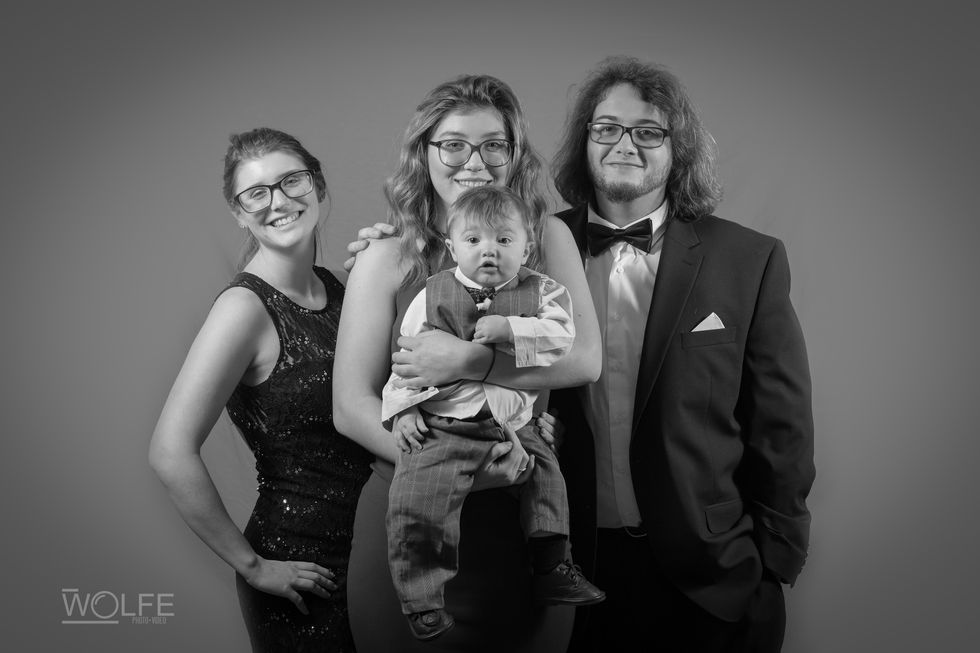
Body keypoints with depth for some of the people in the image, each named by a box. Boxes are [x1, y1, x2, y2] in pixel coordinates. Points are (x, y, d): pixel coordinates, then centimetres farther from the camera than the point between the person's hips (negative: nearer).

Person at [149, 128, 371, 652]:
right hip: (296, 567, -7)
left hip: (354, 550, 7)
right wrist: (251, 565, -17)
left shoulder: (332, 287, 4)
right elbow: (171, 453, -24)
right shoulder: (246, 307, -18)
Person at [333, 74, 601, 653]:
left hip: (529, 516, 2)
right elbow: (351, 408, -6)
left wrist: (468, 361, -21)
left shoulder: (548, 238, 4)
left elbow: (585, 359, -9)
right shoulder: (387, 262, -2)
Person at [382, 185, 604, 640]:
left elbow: (561, 334, -12)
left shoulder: (540, 292, 3)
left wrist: (509, 329, -22)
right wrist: (402, 409, -1)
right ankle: (421, 600, 1)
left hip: (512, 424, 3)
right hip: (441, 426, -2)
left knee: (545, 476, 12)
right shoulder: (432, 295, 2)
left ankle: (552, 571, 36)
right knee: (414, 504, -17)